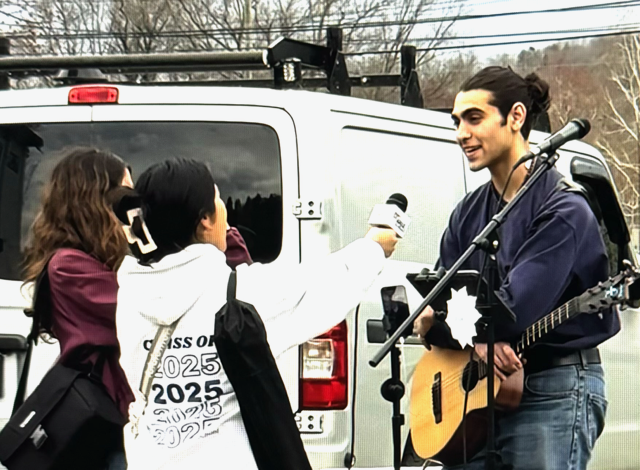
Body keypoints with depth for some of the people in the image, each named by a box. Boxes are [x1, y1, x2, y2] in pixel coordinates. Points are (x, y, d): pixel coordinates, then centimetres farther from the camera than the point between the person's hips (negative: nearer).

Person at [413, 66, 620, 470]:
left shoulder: (564, 210, -12)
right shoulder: (470, 213, 11)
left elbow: (512, 310, -21)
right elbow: (430, 315, 7)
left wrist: (440, 318, -7)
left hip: (556, 393, -7)